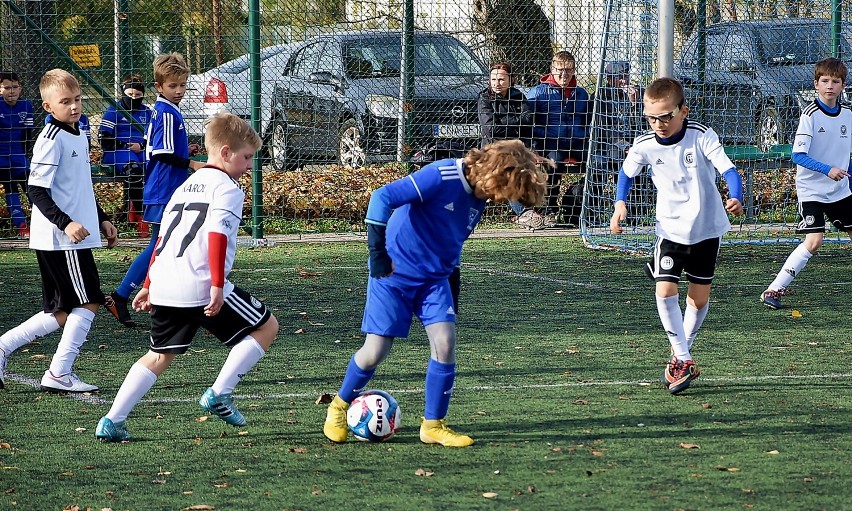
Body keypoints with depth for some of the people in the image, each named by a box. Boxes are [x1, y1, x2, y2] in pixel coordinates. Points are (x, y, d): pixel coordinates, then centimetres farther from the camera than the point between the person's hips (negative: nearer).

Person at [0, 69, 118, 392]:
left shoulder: (78, 136, 16)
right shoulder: (52, 139, -13)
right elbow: (37, 191, -18)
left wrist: (101, 220, 26)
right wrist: (65, 223, -27)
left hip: (75, 238, 9)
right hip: (59, 240, -9)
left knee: (63, 312, 10)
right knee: (88, 302, -7)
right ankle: (60, 374, -2)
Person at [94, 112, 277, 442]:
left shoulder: (185, 187, 22)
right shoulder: (227, 188, -3)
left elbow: (163, 239, 24)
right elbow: (217, 236, -17)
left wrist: (149, 286, 28)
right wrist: (218, 286, -20)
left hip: (164, 288, 8)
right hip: (201, 289, -8)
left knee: (161, 355, 21)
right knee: (266, 327, 7)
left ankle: (112, 421, 8)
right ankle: (219, 394, 0)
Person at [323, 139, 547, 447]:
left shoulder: (478, 199, 3)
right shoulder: (442, 177, -22)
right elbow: (383, 197, -28)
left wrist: (451, 274, 22)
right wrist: (378, 251, -28)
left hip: (434, 278, 7)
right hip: (394, 273, -7)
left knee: (445, 341, -9)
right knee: (376, 350, -5)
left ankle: (433, 425, 3)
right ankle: (340, 405, 22)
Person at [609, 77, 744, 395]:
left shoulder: (702, 137, -17)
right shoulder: (645, 146, -8)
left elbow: (728, 169, -24)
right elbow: (626, 173, 11)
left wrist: (735, 199, -44)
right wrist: (620, 205, -6)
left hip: (706, 228, -1)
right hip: (670, 228, 1)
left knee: (699, 297, 7)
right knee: (665, 291, -16)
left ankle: (681, 354, 28)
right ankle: (682, 360, -8)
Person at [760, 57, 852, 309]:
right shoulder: (810, 114, -13)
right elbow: (798, 155, -20)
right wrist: (827, 170, -29)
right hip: (812, 191, -6)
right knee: (814, 241, -19)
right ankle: (773, 290, -13)